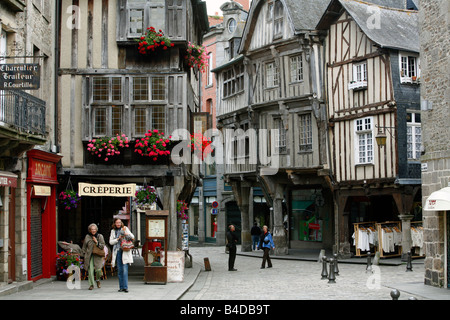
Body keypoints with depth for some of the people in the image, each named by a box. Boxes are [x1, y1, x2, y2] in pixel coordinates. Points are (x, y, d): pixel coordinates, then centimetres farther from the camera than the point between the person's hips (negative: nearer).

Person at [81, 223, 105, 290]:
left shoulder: (100, 236, 4)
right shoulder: (87, 237, 6)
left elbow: (102, 246, 0)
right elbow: (84, 246, 15)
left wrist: (97, 242, -13)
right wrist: (84, 254, 9)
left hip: (97, 256, -1)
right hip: (89, 256, 1)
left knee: (98, 269, -12)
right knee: (90, 270, -8)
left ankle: (98, 280, 19)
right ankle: (91, 284, 7)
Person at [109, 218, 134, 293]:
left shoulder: (125, 228, 8)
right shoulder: (113, 231, 14)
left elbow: (132, 237, 2)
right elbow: (111, 242, 7)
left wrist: (127, 234, -18)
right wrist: (118, 239, -9)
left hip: (125, 252, -3)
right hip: (117, 252, 3)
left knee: (125, 270, -11)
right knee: (119, 271, 4)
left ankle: (125, 287, -13)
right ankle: (121, 287, 9)